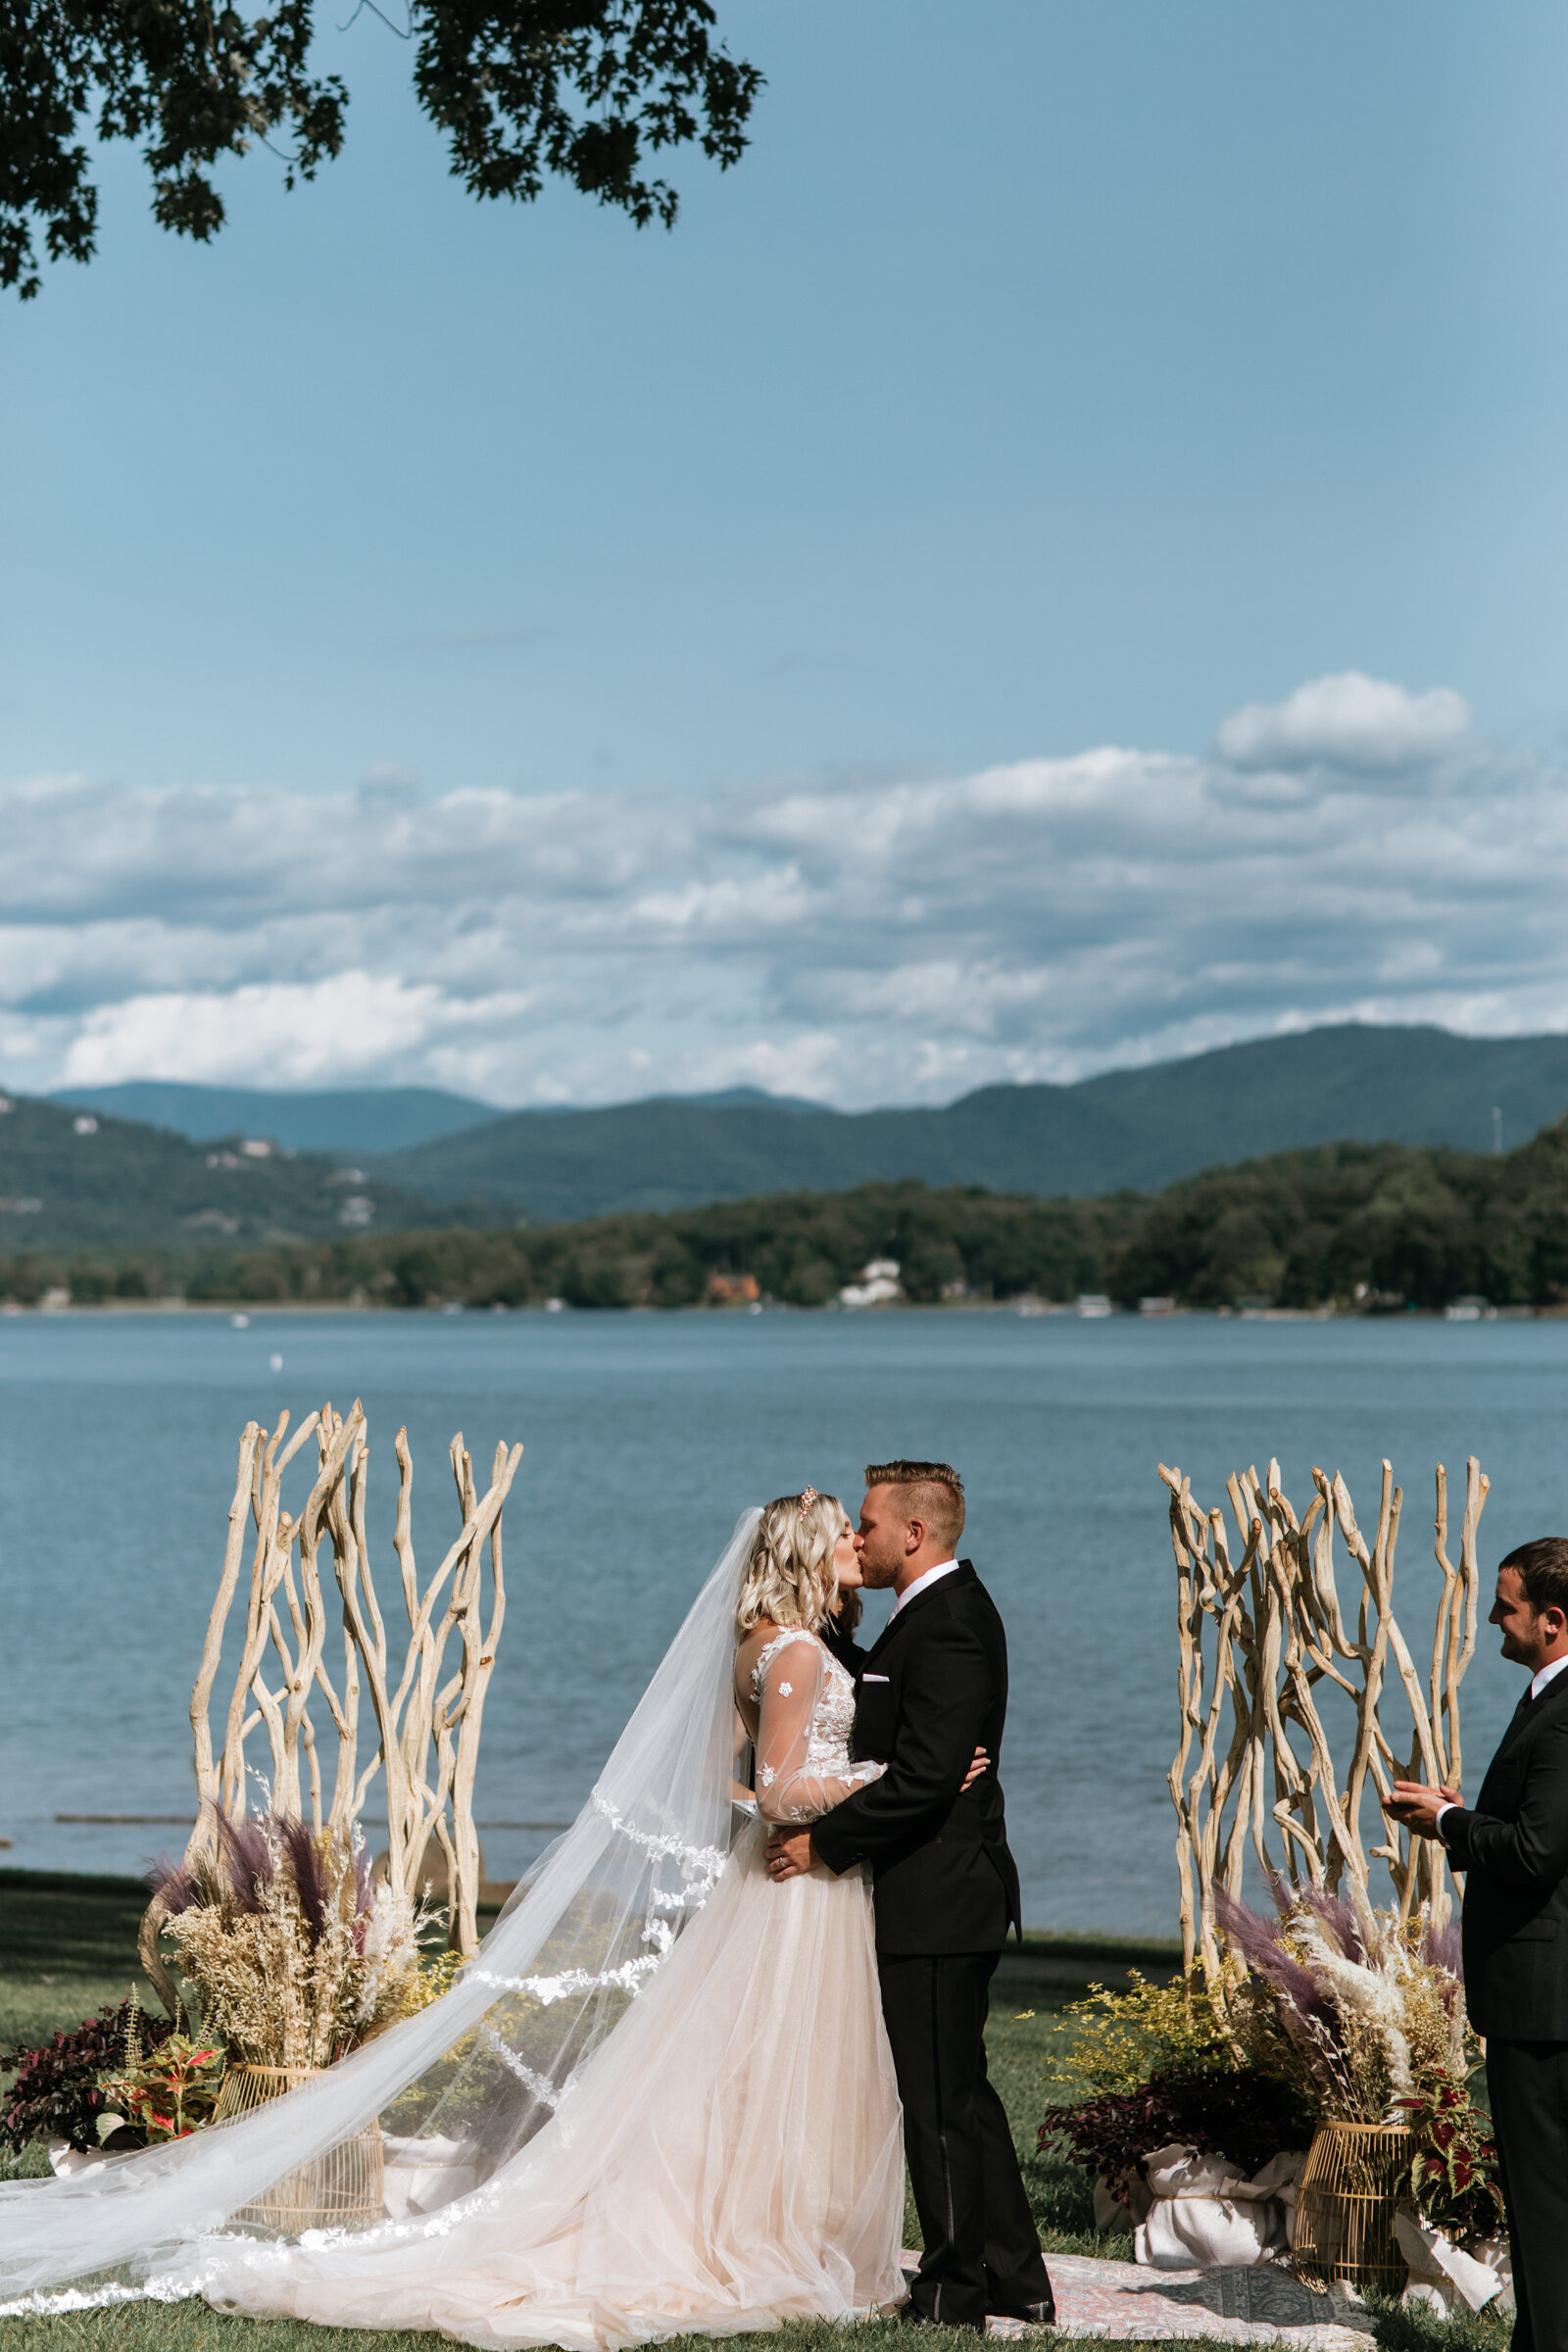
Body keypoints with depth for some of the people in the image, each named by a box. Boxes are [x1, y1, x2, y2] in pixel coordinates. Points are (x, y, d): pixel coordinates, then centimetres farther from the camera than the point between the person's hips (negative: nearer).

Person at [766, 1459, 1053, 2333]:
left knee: (939, 2100, -2)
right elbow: (906, 1736, 17)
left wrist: (824, 1842, -17)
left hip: (937, 1898, -11)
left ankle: (953, 2297, 7)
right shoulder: (946, 1609, 14)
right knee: (963, 2091, 17)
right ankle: (1016, 2278, 24)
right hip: (952, 1891, 11)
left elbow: (922, 1778, -25)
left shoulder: (947, 1625, -20)